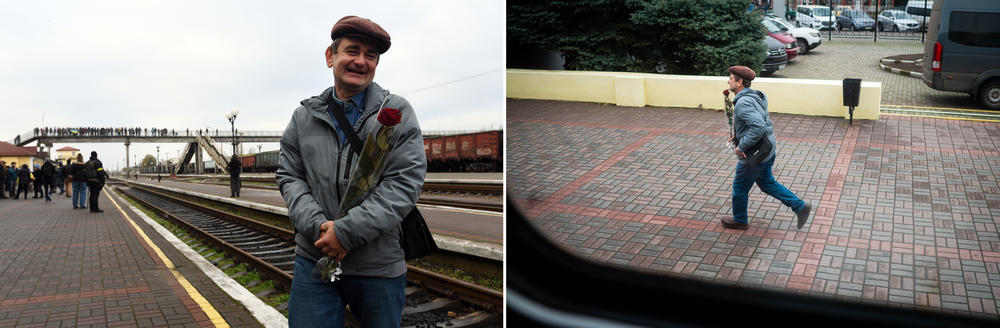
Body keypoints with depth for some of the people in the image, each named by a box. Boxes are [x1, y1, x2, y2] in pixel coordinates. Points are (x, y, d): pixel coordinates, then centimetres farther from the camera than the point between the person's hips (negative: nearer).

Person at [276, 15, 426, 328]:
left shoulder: (397, 113, -3)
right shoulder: (304, 117, 7)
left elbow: (405, 182, -11)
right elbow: (289, 176, 7)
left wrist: (346, 231, -18)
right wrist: (317, 226, -12)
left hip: (379, 266, -1)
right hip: (314, 259, 2)